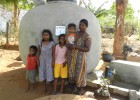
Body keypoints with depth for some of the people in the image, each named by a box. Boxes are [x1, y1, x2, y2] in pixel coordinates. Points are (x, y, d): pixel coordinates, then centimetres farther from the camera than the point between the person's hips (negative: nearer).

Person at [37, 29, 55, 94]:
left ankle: (50, 88, 18)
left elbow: (53, 53, -6)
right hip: (42, 60, 3)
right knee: (42, 73, 9)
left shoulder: (52, 43, -7)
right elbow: (38, 52, 6)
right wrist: (38, 60, 1)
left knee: (49, 74, 2)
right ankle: (44, 87, 25)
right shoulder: (40, 43, 1)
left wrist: (53, 61, -10)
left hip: (49, 60, -3)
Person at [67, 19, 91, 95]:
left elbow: (87, 49, -22)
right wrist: (70, 46, -2)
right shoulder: (76, 34, 9)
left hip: (81, 57, -7)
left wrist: (76, 46, -26)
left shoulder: (87, 37, -13)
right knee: (74, 72, 13)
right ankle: (76, 88, 31)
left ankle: (81, 89, 23)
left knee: (80, 73, 4)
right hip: (74, 56, 7)